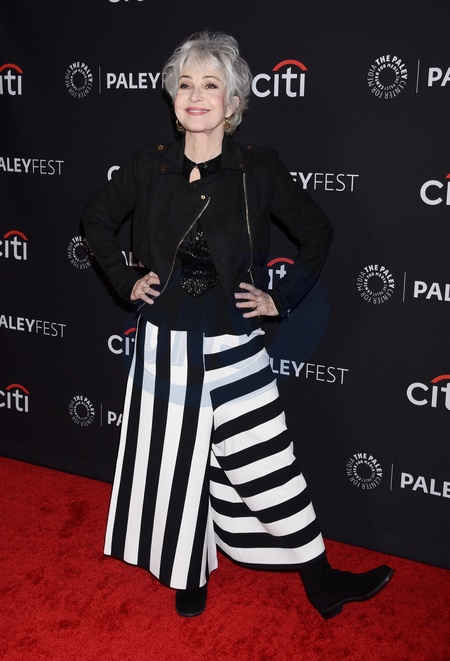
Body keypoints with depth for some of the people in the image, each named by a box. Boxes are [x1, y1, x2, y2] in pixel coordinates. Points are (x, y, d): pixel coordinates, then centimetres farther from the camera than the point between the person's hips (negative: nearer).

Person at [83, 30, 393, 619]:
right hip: (166, 346, 2)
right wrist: (126, 280, 5)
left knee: (268, 464, 3)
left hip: (234, 347, -1)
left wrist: (282, 298, -1)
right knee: (178, 463, 13)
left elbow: (318, 232, 5)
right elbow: (97, 219, 15)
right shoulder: (149, 166, -2)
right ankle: (189, 572, 35)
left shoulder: (259, 168, -6)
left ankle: (319, 580, 19)